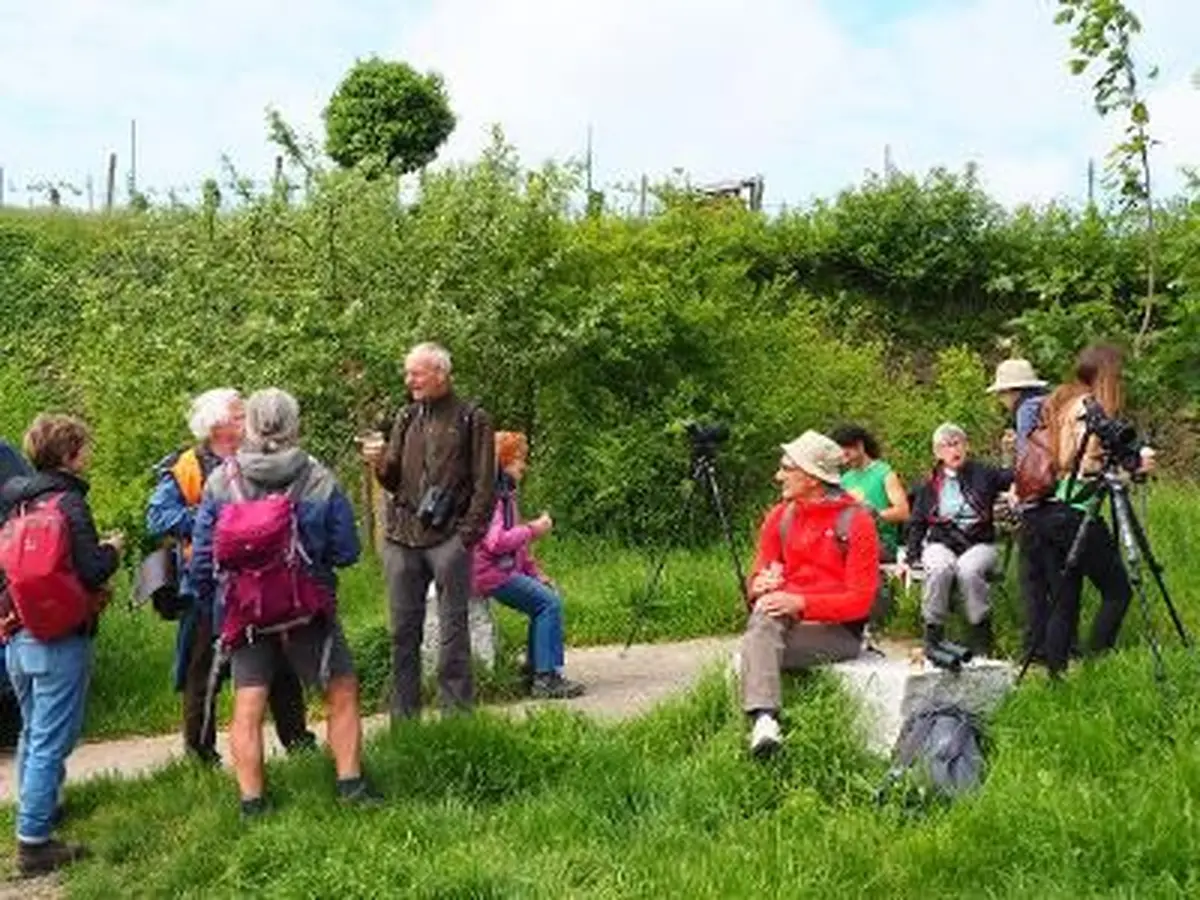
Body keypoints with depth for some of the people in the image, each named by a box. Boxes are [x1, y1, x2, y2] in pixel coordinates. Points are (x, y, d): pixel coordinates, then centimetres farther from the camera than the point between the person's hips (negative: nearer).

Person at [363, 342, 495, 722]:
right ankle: (403, 714, 14)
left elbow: (485, 484, -1)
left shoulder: (472, 419, 2)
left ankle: (456, 710, 5)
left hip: (448, 537, -4)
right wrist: (380, 464, -5)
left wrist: (467, 533, -9)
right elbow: (393, 482, 17)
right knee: (404, 628, 7)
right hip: (403, 537, 5)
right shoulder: (406, 419, 16)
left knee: (452, 627, -2)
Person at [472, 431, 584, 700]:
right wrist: (533, 530, -17)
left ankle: (534, 671, 9)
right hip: (490, 572, -10)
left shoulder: (505, 492, 17)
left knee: (549, 595, 6)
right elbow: (494, 542, -26)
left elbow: (515, 542, 21)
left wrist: (536, 572, 12)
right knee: (549, 603, -16)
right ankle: (546, 678, -14)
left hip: (505, 569, 10)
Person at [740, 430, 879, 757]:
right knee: (764, 616, -32)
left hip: (838, 630, -4)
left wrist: (800, 603, -22)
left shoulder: (855, 521, -6)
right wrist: (761, 585, -15)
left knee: (756, 644, -29)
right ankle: (764, 720, -45)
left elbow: (860, 600, -11)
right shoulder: (780, 516, 10)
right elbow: (758, 575, 11)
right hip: (788, 617, 4)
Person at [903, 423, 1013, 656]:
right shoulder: (929, 486, 16)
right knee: (939, 569, -33)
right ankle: (933, 633, -22)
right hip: (941, 543, 1)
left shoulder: (983, 474, 11)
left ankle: (981, 634, -19)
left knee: (968, 569, -34)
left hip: (979, 543, -1)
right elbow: (917, 525, 16)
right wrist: (909, 557, 4)